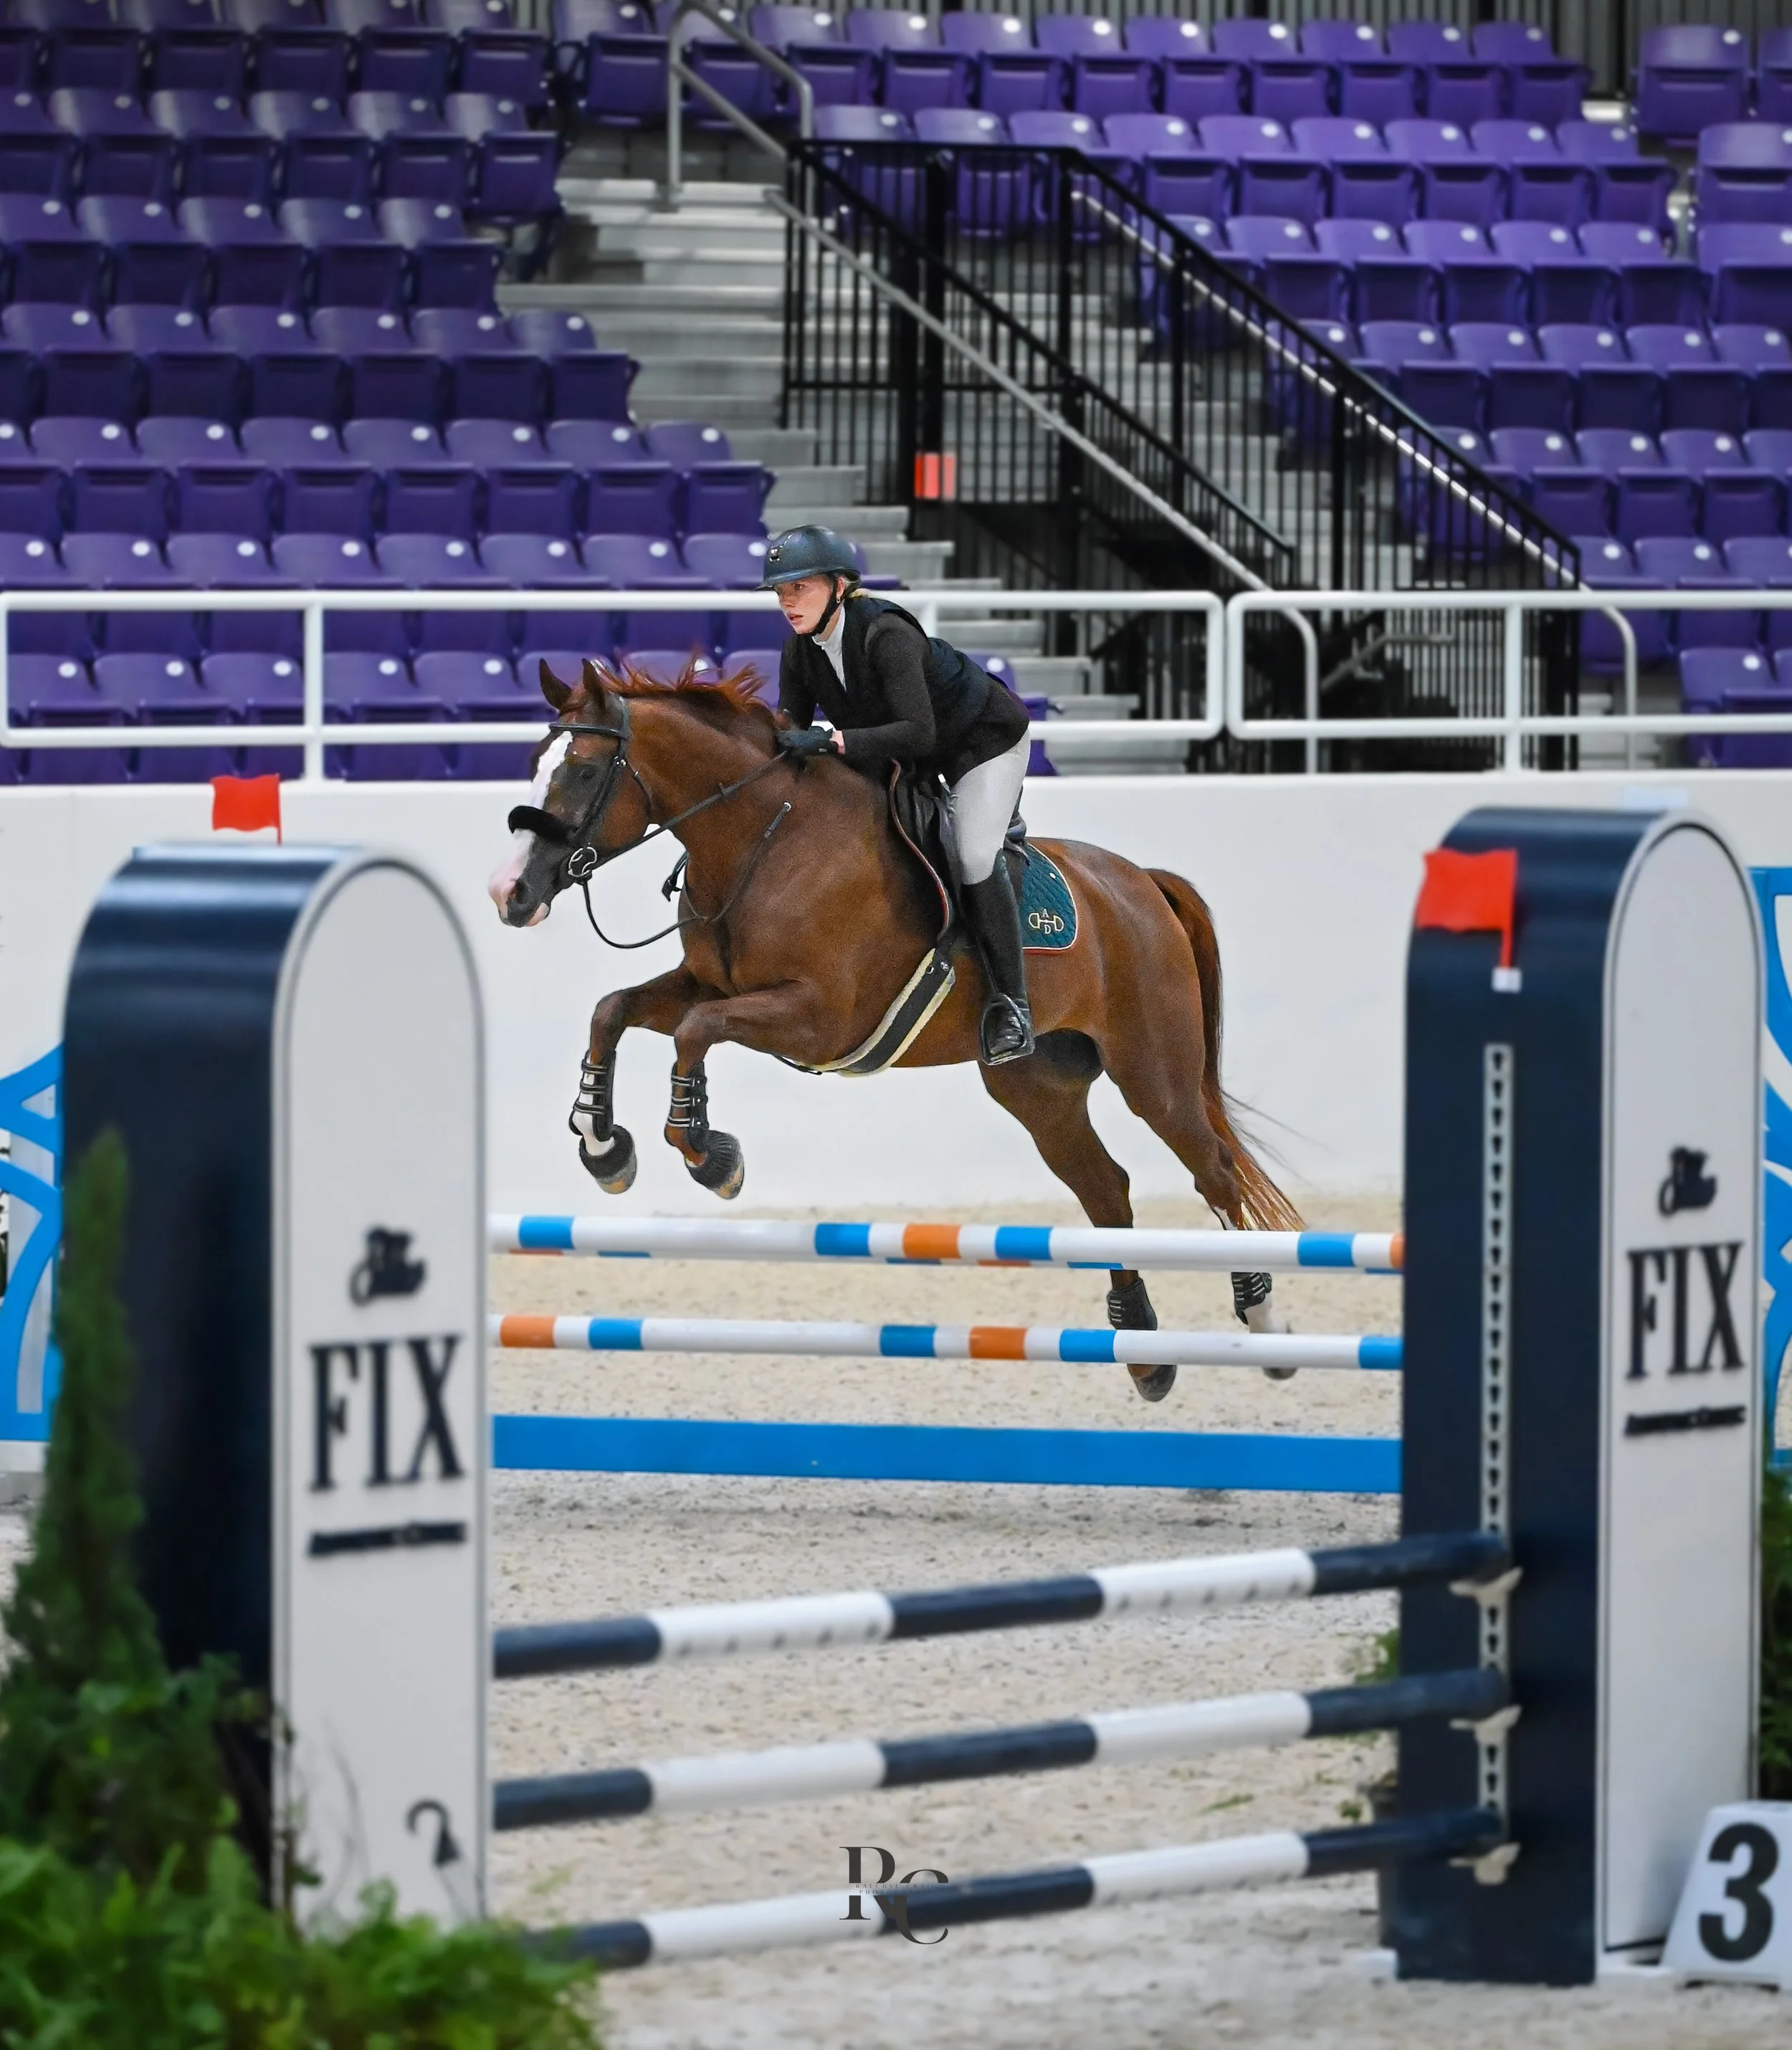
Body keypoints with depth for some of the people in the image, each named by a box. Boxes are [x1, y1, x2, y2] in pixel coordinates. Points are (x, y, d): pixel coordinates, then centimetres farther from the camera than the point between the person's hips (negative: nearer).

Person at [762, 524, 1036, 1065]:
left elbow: (918, 734, -43)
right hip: (911, 758, 8)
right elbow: (790, 730, -6)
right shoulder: (801, 648, -14)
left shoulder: (886, 635, -37)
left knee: (974, 857, -23)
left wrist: (831, 741, -49)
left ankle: (1009, 1003, -16)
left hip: (985, 738, -8)